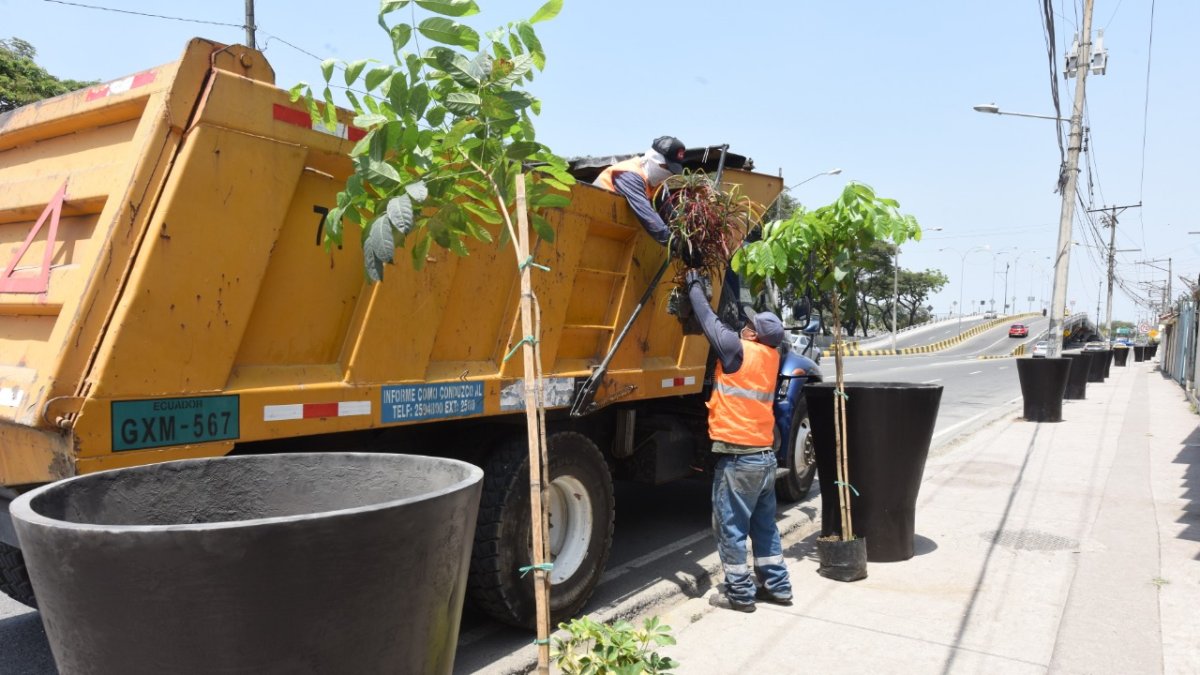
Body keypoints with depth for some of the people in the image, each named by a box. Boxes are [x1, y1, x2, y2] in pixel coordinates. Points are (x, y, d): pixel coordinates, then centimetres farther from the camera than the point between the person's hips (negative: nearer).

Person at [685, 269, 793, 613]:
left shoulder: (740, 349, -13)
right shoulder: (771, 356, 8)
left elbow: (710, 320, -4)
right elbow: (718, 326, 16)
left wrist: (694, 286, 10)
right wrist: (699, 287, 19)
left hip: (738, 455, -8)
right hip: (765, 454, 8)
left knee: (730, 526, 2)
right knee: (764, 524, 17)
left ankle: (740, 593, 8)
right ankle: (777, 586, 25)